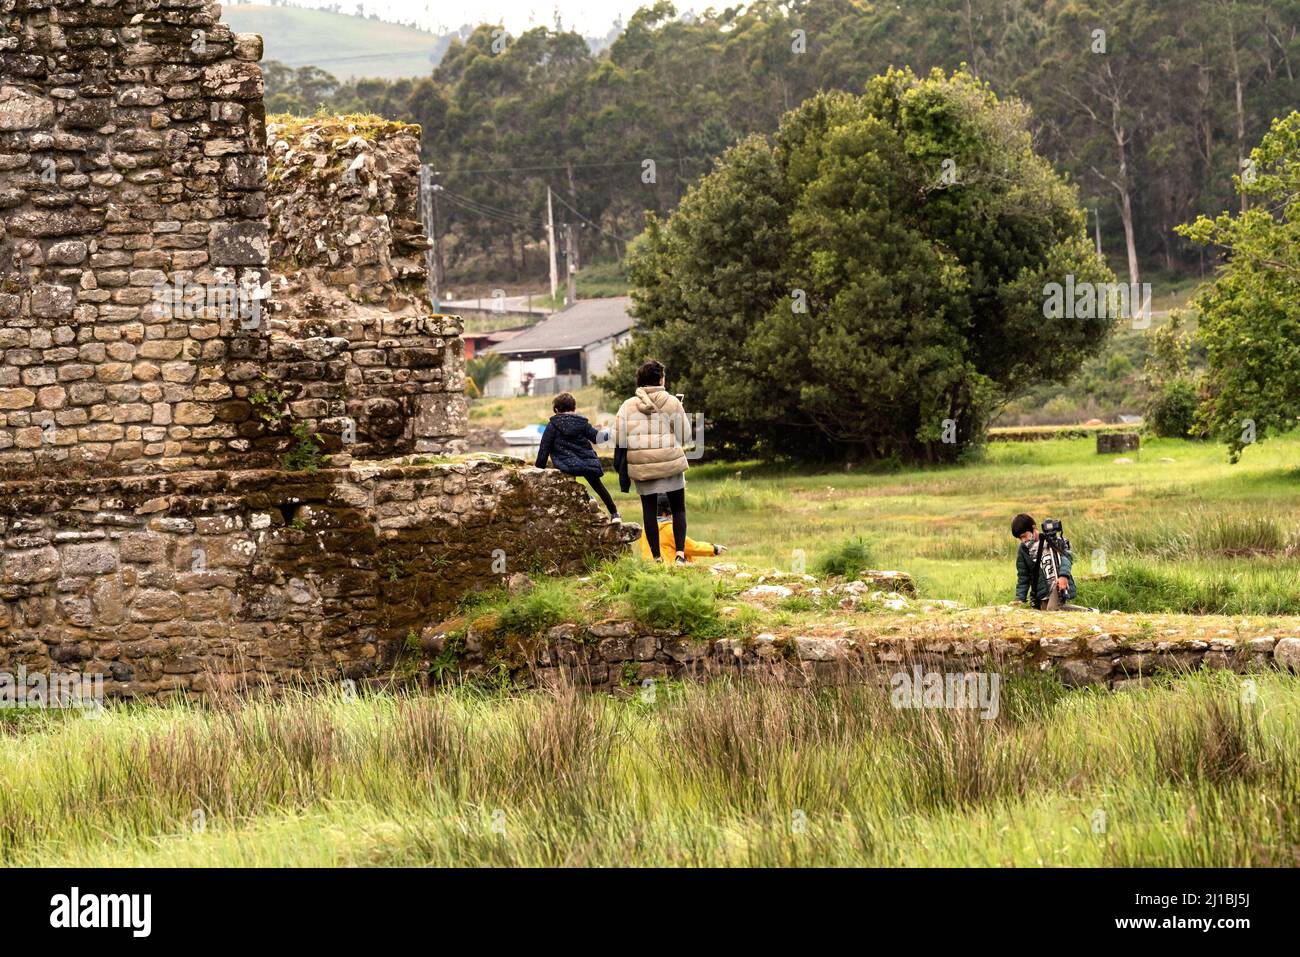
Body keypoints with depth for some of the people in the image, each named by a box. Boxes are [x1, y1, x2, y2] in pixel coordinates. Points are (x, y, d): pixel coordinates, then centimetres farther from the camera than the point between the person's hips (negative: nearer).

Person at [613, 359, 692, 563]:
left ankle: (657, 556, 8)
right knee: (678, 509, 7)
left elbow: (620, 442, 3)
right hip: (670, 465, -2)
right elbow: (685, 437, -2)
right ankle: (680, 552, -7)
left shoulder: (627, 406, 2)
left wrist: (622, 473, 12)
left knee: (649, 511, 9)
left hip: (642, 467, 2)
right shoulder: (672, 403, -4)